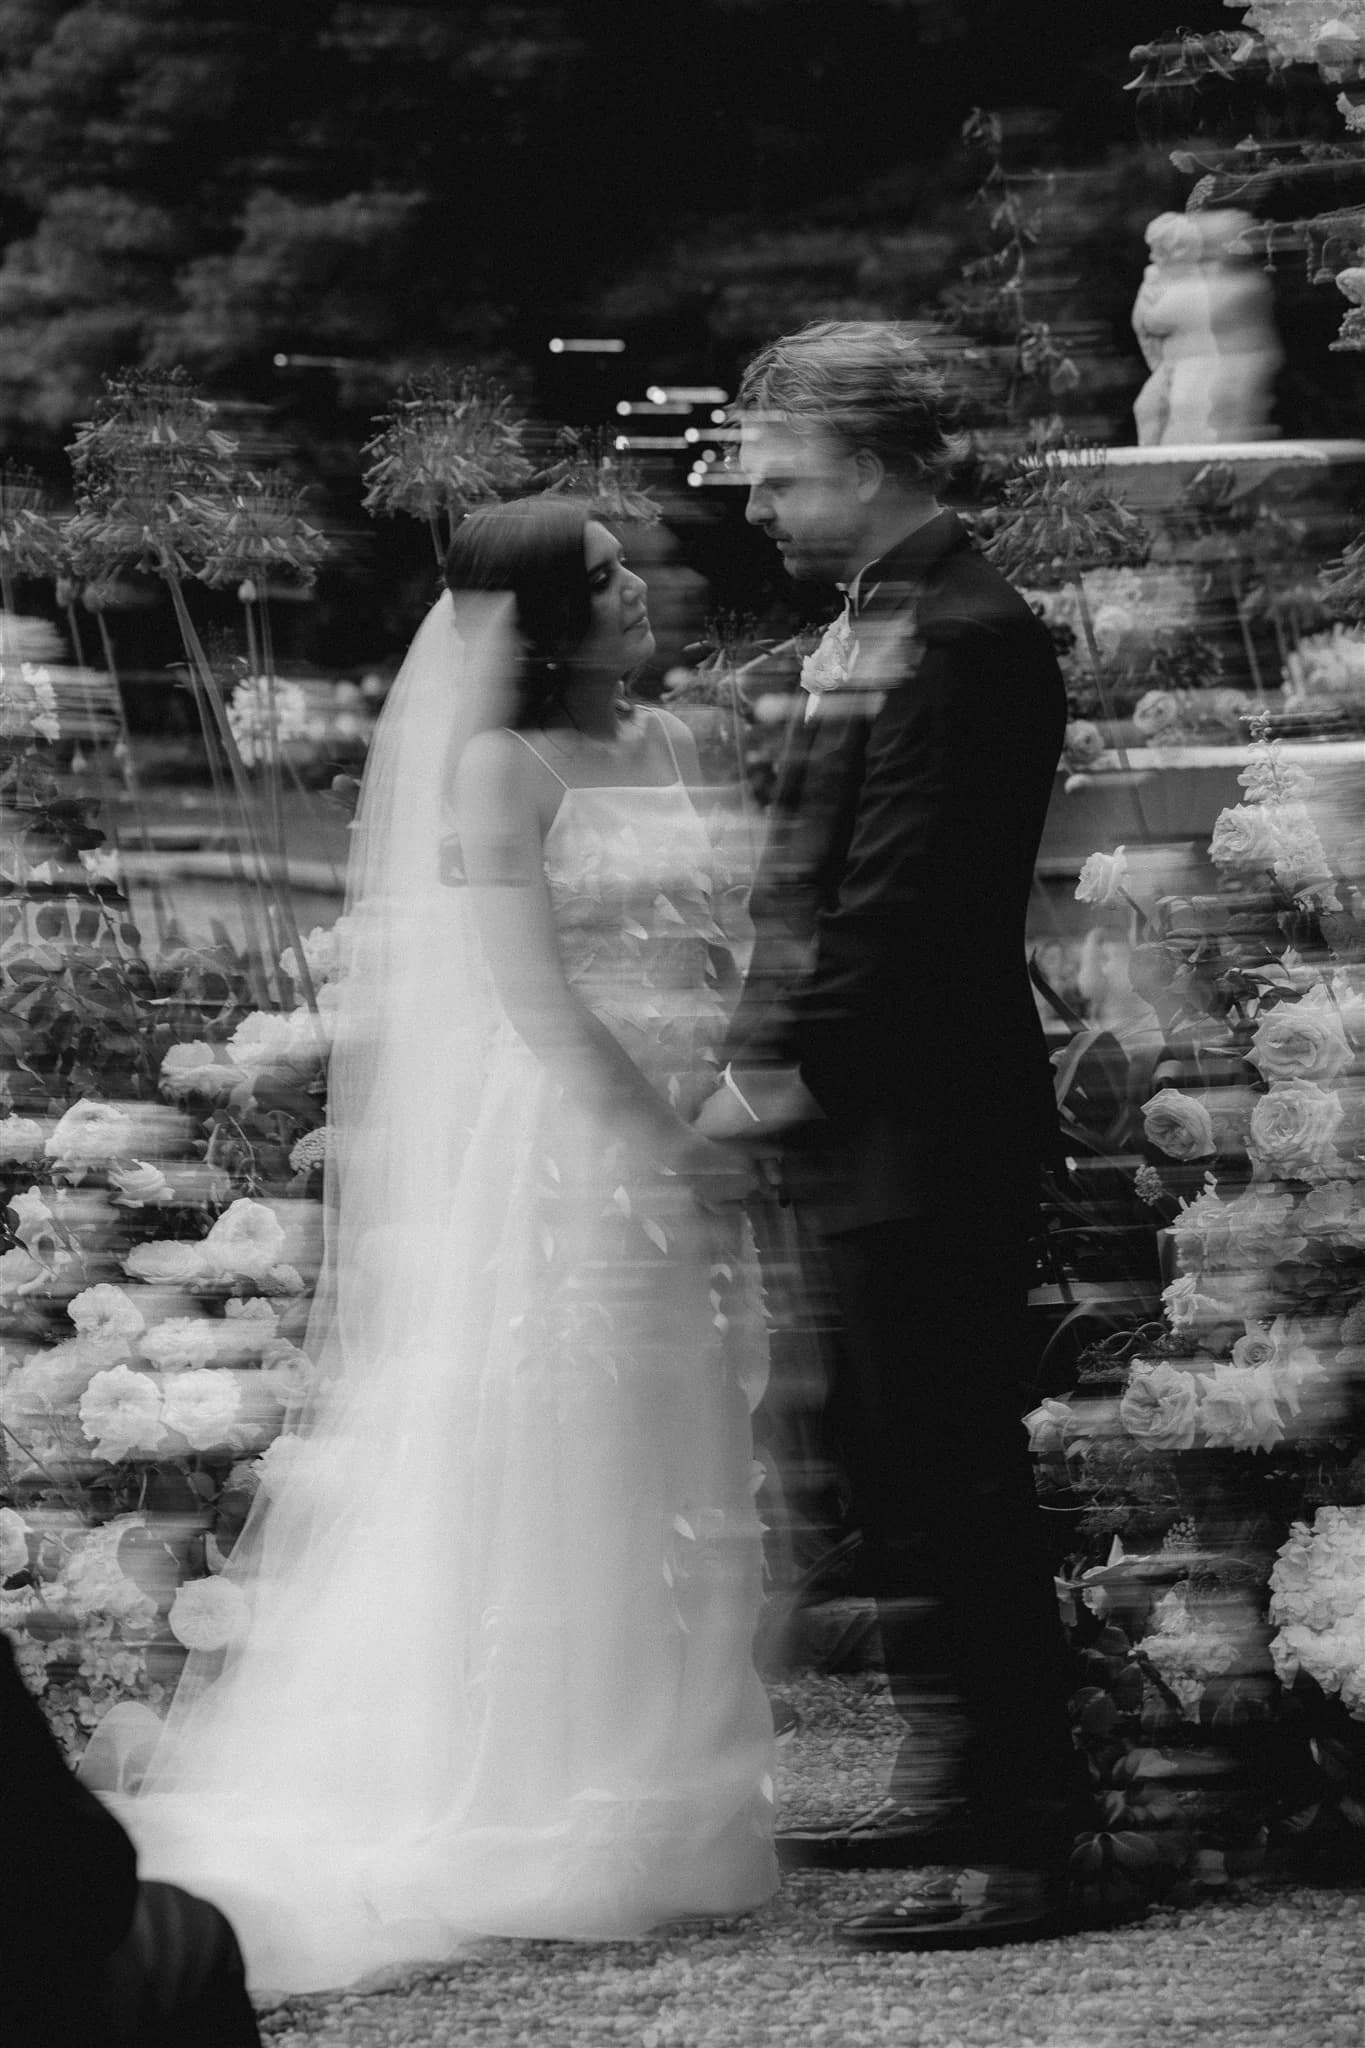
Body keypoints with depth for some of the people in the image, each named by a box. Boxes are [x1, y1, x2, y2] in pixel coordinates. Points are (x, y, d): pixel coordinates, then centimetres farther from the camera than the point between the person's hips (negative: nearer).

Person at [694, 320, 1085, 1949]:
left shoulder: (961, 636, -16)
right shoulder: (882, 620, 15)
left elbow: (909, 896, -20)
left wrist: (787, 1066, -15)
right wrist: (776, 1062, 8)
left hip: (923, 1138, -10)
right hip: (869, 1133, 10)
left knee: (953, 1479, -7)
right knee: (896, 1465, 16)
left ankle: (1018, 1842, -3)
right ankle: (956, 1786, 26)